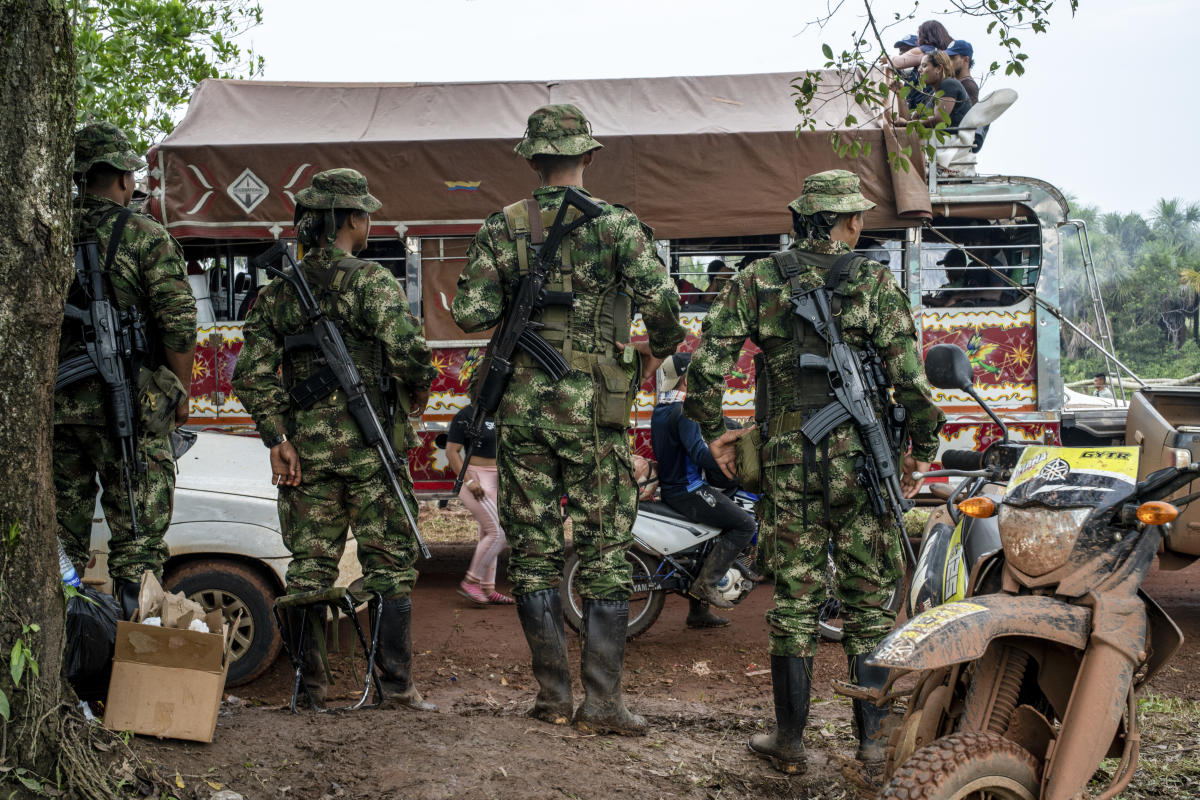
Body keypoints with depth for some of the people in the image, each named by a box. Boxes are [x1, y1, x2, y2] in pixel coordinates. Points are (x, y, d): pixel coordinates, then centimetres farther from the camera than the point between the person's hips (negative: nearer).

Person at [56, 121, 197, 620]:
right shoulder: (147, 237, -6)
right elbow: (179, 322, -10)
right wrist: (181, 392, 2)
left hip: (55, 405, 5)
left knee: (63, 532, 14)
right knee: (137, 536, 2)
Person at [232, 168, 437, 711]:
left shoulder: (278, 291, 9)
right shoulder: (370, 280, -7)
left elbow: (252, 373, 2)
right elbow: (407, 348, -20)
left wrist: (277, 438, 3)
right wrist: (418, 391, 0)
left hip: (306, 447, 5)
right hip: (369, 445, -5)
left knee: (308, 567, 10)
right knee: (388, 566, 4)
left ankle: (309, 683, 15)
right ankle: (396, 684, 7)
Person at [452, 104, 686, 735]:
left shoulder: (501, 227, 3)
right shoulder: (615, 223, -3)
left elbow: (469, 312, -5)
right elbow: (660, 299, -16)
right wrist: (660, 348, 5)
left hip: (521, 404, 2)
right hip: (591, 406, -2)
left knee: (533, 551, 10)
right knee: (605, 553, 4)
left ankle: (553, 694, 15)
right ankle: (601, 701, 4)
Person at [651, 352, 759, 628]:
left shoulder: (660, 409, 13)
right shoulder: (682, 411, -19)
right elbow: (699, 453, -29)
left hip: (670, 487, 10)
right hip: (687, 490, -10)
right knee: (745, 525, -12)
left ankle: (698, 611, 19)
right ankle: (706, 583, -11)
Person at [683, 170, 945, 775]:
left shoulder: (758, 280, 3)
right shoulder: (873, 281, -3)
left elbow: (708, 357, -4)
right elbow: (908, 373, -9)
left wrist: (712, 430, 8)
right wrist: (923, 448, 2)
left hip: (787, 460, 1)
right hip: (861, 460, -1)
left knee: (795, 600, 9)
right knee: (868, 600, 9)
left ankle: (789, 741, 14)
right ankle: (874, 737, 14)